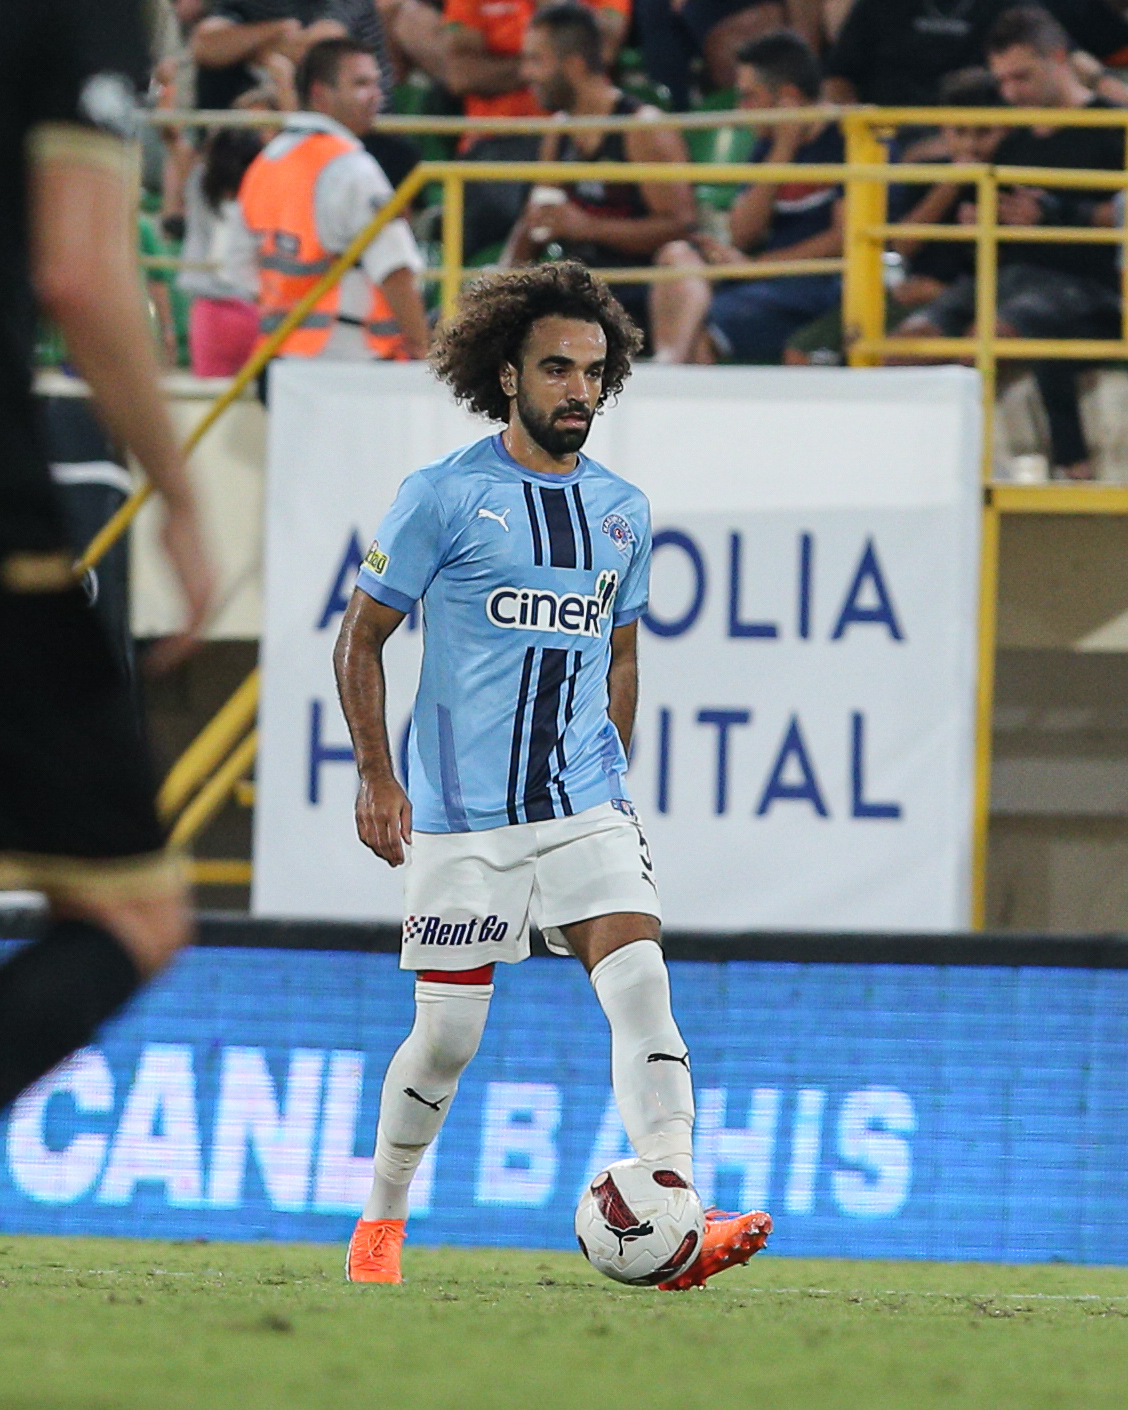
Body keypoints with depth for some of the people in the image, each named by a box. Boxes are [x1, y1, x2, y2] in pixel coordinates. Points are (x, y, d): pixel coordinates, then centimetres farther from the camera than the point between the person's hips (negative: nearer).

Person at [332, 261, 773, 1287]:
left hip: (585, 808, 3)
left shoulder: (622, 510, 10)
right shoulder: (444, 497, -5)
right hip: (461, 816, -3)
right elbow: (362, 635, 0)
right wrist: (377, 778, -7)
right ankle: (382, 1222, 26)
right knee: (448, 1035, 2)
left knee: (641, 987, -17)